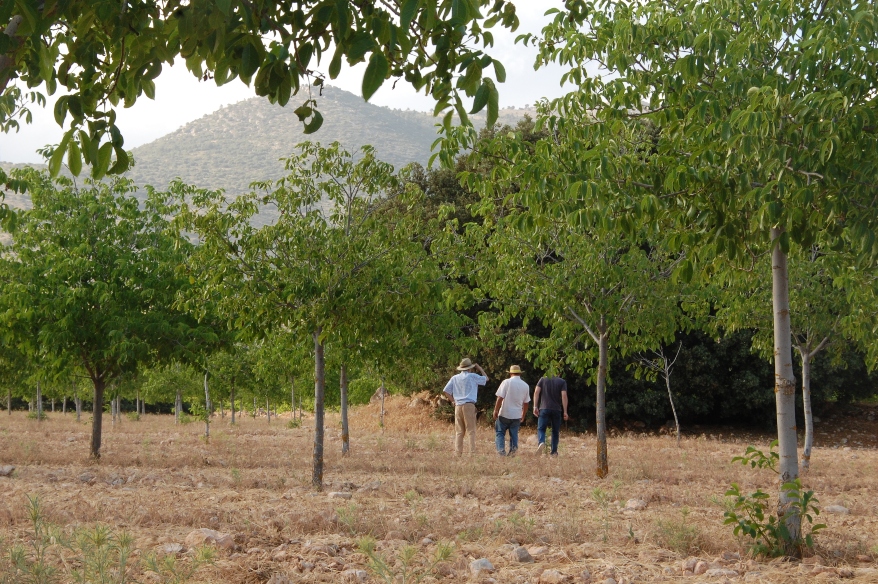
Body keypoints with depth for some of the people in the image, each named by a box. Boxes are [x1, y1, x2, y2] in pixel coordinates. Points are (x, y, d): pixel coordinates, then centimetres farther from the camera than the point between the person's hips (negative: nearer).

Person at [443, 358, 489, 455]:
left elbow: (446, 390, 9)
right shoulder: (472, 376, 0)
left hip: (458, 406, 4)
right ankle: (472, 452, -11)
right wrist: (479, 368, 23)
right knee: (471, 431, -4)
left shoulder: (455, 378, 12)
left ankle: (458, 453, 2)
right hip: (469, 405, -4)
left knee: (459, 431, 7)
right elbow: (486, 378, 13)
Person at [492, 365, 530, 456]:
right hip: (517, 415, 3)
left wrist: (496, 411, -5)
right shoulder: (525, 386, 7)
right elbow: (526, 403, 12)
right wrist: (523, 416, 21)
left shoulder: (506, 382, -6)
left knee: (500, 433, 5)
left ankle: (501, 449, -10)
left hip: (504, 414, -3)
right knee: (514, 434, 13)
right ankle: (513, 447, -5)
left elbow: (500, 398, -11)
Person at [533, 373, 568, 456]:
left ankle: (541, 442, -28)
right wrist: (565, 412, -6)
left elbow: (536, 392, -2)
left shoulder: (543, 379, 8)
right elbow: (564, 396, -5)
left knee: (541, 428, 1)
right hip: (557, 410, 0)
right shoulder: (562, 382, 5)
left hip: (544, 409, 0)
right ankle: (554, 451, 11)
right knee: (555, 431, 11)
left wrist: (535, 407, -2)